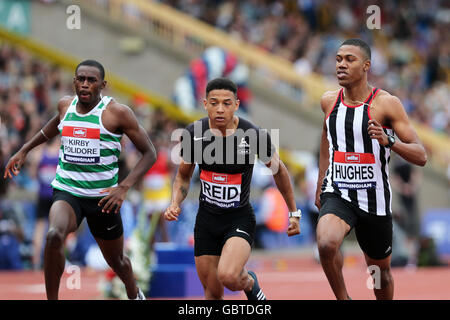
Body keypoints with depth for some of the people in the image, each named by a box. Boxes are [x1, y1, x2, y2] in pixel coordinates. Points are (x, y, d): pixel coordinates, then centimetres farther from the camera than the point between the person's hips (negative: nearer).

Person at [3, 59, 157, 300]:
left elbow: (149, 153, -8)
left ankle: (135, 295, 50)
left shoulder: (117, 113, -10)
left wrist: (123, 187, -19)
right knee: (54, 235, -31)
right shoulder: (66, 105, 4)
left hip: (103, 197, -1)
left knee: (116, 260, 16)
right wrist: (24, 150, 28)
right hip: (67, 192, 1)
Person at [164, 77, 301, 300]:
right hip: (206, 219, 3)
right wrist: (175, 204, -10)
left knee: (228, 276, -28)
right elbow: (183, 176, 9)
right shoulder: (194, 133, -7)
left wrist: (294, 212, 9)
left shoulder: (254, 135, -15)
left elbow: (278, 170, 3)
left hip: (240, 218, -3)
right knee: (213, 293, 7)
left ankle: (250, 283, 8)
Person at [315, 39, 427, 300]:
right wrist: (320, 186, 28)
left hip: (374, 200, -1)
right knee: (326, 243, -30)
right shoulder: (330, 101, 2)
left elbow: (421, 157, -13)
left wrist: (389, 141, -32)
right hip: (337, 194, 1)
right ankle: (342, 299, -7)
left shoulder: (386, 103, -11)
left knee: (380, 271, 14)